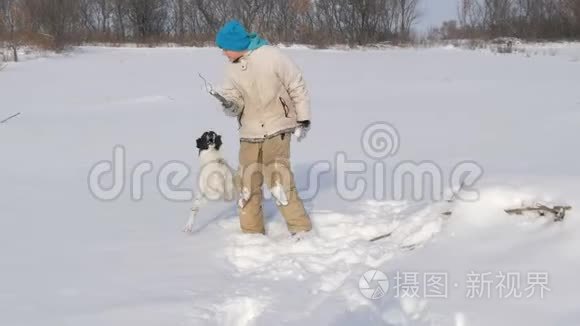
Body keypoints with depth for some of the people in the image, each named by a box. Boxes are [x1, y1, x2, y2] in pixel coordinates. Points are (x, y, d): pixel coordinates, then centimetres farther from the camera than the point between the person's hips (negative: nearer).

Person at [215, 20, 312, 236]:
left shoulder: (271, 56, -14)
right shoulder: (232, 68, 3)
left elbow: (297, 86, -7)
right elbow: (232, 96, 7)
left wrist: (303, 119, -6)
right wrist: (230, 105, -18)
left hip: (276, 128, -6)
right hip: (249, 132, 6)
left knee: (278, 180, -14)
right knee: (247, 183, 9)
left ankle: (301, 229, -4)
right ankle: (252, 231, 22)